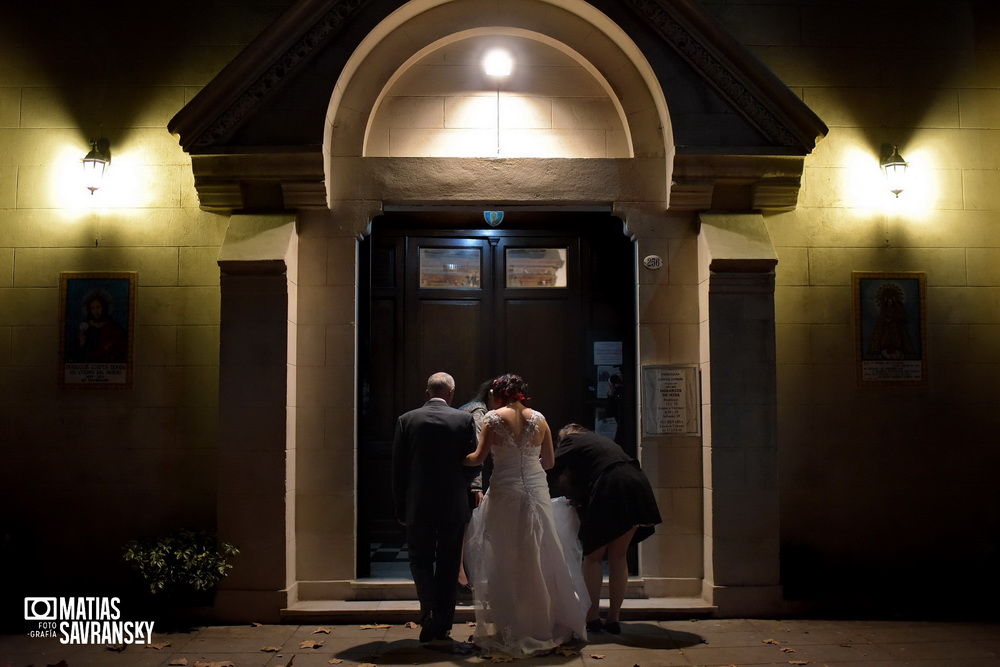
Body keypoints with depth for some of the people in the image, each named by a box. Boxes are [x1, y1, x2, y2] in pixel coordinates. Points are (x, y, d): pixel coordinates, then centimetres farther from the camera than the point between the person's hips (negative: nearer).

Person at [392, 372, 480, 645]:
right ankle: (442, 625, 15)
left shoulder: (407, 420, -3)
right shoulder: (464, 419, -5)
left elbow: (397, 468, -1)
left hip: (418, 507, 0)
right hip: (454, 507, 0)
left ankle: (429, 612, -5)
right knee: (448, 566, 11)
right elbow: (473, 463, -2)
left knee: (420, 561, 14)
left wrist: (400, 507, 7)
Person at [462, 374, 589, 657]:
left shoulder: (493, 417, -3)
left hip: (505, 493, -3)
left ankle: (512, 630, 9)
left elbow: (478, 457, -8)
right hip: (537, 492, 3)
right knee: (540, 560, 12)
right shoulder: (538, 418, 5)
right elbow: (549, 461, 8)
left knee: (506, 562, 5)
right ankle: (545, 625, 19)